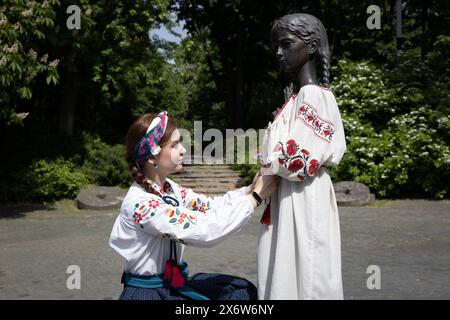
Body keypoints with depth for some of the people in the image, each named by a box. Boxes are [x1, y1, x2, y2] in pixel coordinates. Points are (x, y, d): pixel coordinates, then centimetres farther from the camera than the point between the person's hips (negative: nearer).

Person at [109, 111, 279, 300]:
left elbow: (210, 207, 3)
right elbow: (205, 231, -28)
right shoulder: (141, 203, -24)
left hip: (176, 283, 8)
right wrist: (255, 197, -22)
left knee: (243, 290, 1)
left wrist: (250, 189, -11)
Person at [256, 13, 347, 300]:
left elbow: (300, 162, -20)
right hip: (293, 198, 9)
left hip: (302, 201, -9)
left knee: (303, 276, 0)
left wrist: (269, 163, -3)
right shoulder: (302, 97, 13)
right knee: (289, 274, 15)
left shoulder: (312, 95, -14)